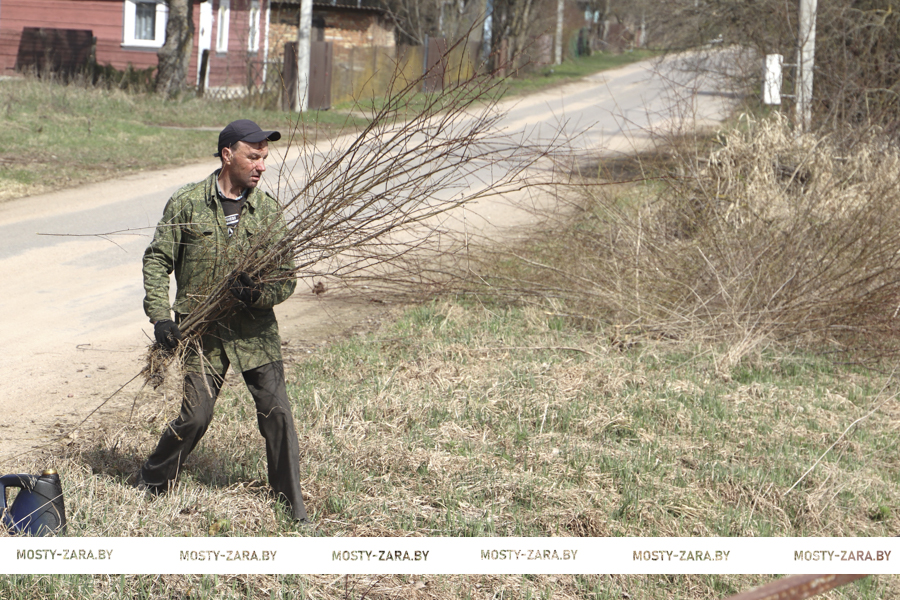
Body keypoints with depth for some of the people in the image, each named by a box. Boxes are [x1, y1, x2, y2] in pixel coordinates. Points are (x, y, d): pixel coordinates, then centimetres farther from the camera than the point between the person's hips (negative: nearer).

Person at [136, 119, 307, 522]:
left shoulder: (267, 210, 2)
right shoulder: (187, 204, -3)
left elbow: (286, 277, 2)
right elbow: (157, 260, 2)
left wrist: (257, 293, -19)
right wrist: (160, 316, -8)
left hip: (255, 330, 2)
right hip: (203, 331, -2)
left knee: (276, 411, -3)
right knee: (195, 414, -5)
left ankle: (292, 504, 10)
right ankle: (152, 485, 20)